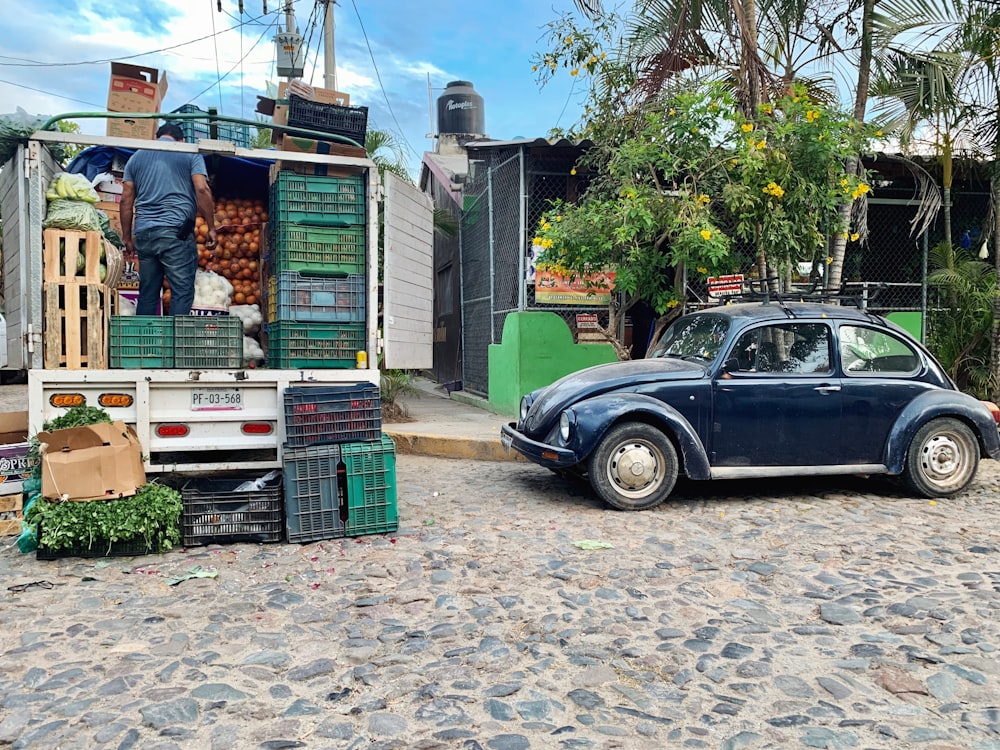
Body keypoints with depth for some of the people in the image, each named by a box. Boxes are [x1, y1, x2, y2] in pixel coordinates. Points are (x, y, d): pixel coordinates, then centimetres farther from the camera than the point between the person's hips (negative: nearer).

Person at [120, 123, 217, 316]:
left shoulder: (137, 157, 20)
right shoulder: (190, 154, 10)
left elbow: (126, 200, 15)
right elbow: (202, 189, -5)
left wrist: (127, 238, 18)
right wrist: (211, 228, -1)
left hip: (144, 232, 5)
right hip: (176, 230, -5)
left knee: (147, 293, 9)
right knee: (182, 291, -7)